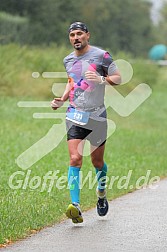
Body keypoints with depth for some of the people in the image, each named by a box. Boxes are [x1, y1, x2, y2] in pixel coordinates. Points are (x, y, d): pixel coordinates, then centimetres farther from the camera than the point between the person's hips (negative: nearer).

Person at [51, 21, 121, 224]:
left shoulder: (101, 55, -4)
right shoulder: (68, 60, 10)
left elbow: (118, 78, -1)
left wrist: (101, 79, -20)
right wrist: (62, 99, 10)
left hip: (97, 115, -2)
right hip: (75, 115, 2)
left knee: (97, 161, 9)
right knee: (75, 158, -15)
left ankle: (102, 194, 39)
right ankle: (75, 206, -23)